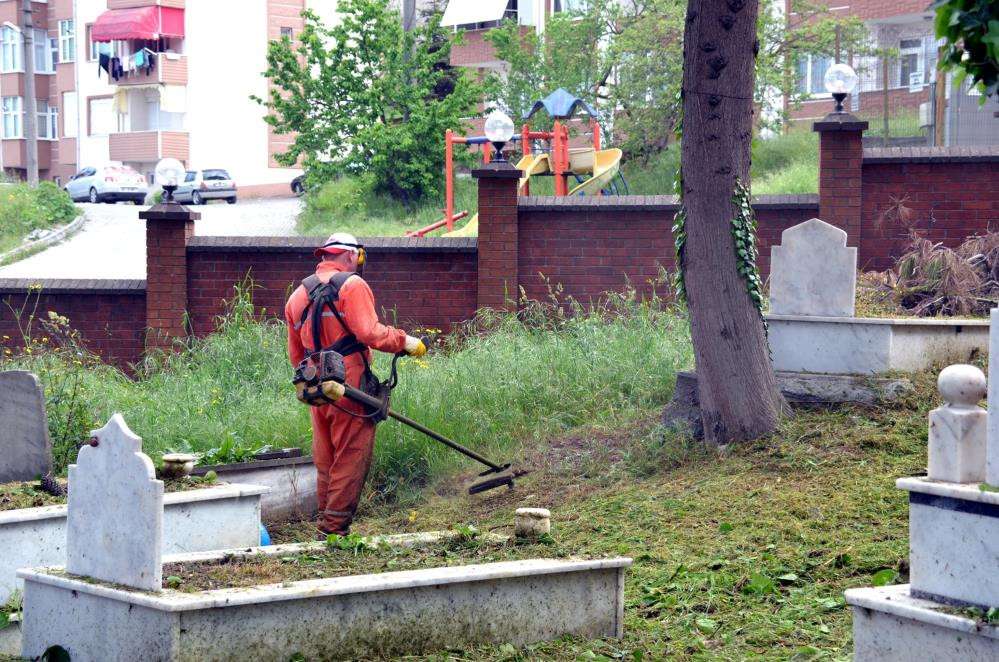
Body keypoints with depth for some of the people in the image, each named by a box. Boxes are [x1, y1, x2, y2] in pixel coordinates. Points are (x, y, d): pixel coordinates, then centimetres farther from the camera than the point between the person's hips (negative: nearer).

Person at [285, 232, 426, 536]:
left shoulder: (298, 295, 17)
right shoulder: (352, 285, -6)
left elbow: (295, 355, 20)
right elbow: (370, 333, -18)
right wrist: (405, 342, -6)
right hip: (349, 386, -7)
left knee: (325, 462, 15)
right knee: (351, 460, -2)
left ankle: (326, 522, 19)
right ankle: (335, 528, -3)